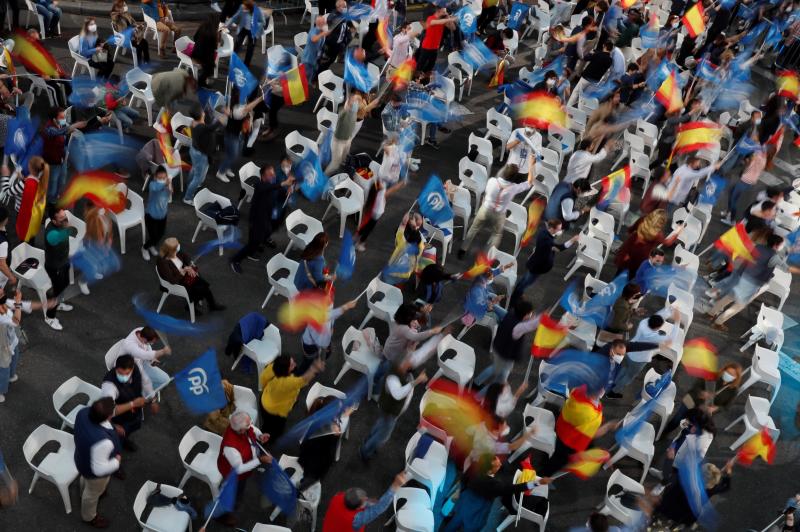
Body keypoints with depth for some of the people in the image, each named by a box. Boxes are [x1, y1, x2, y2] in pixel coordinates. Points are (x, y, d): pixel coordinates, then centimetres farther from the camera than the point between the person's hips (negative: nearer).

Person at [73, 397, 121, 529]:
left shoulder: (84, 412, -28)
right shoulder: (102, 442, -49)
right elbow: (100, 469, -36)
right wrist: (117, 461, -18)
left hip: (83, 459, 6)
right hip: (94, 471, -6)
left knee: (86, 480, 39)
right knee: (93, 492, 27)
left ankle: (84, 494, 72)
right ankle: (89, 517, 57)